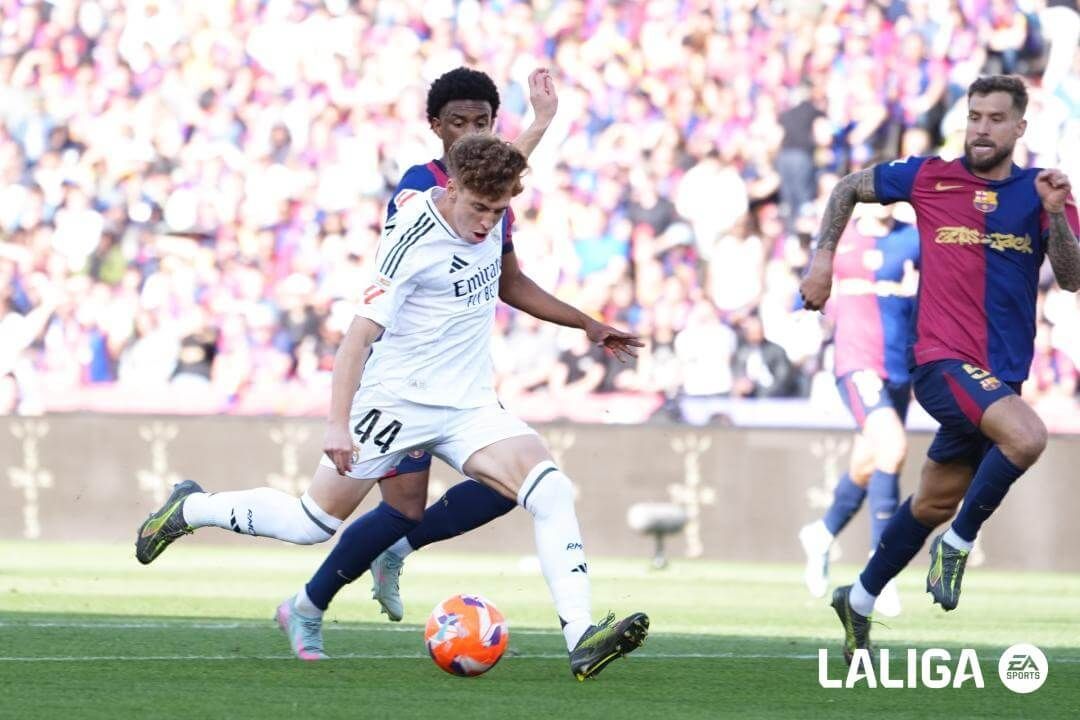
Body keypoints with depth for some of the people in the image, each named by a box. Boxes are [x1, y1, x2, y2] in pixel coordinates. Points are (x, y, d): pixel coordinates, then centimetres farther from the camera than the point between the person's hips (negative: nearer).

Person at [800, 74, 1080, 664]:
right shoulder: (930, 178, -1)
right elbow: (849, 189, 15)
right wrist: (823, 258, 5)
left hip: (1002, 371, 4)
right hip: (943, 359, -4)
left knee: (935, 501, 16)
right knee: (1026, 436, -31)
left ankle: (859, 600, 34)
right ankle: (957, 544, -12)